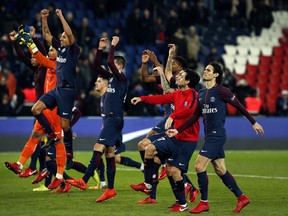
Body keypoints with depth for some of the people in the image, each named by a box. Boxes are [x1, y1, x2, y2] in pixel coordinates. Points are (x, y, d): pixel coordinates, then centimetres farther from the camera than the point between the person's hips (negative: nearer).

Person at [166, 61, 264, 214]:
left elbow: (239, 106, -3)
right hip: (209, 135, 8)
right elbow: (195, 117, 15)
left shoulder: (221, 91, -10)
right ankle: (242, 198, 22)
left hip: (217, 135, -8)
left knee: (199, 166, -12)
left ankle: (204, 203, -3)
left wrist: (254, 123, 2)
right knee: (220, 170, 12)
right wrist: (177, 130, 9)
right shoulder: (202, 93, 12)